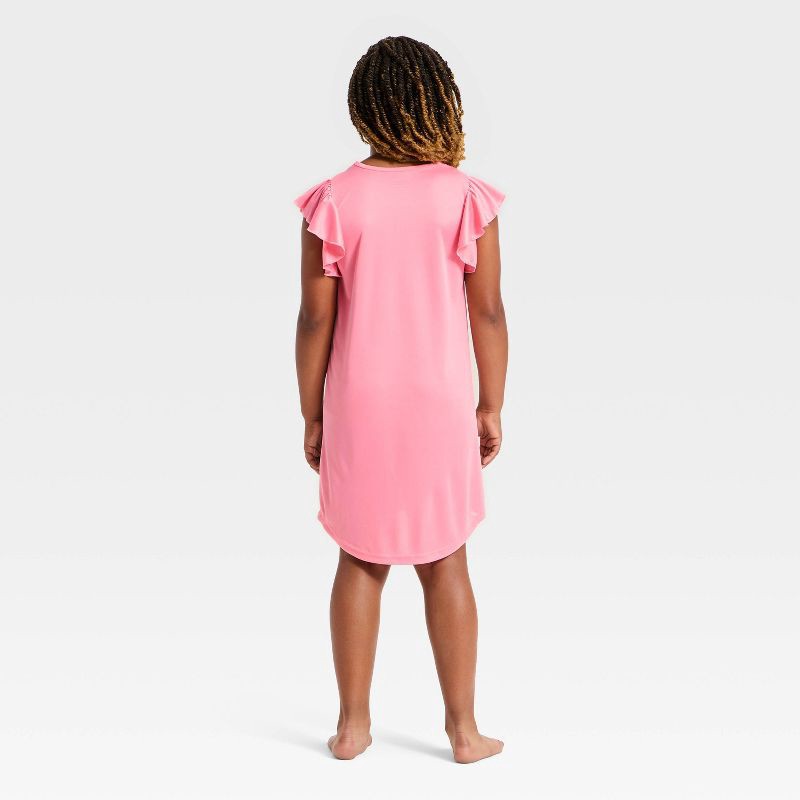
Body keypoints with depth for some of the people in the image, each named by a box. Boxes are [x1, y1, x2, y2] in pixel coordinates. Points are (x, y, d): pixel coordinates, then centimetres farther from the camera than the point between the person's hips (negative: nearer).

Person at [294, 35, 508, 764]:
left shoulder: (334, 202, -8)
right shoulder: (466, 197, -7)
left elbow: (315, 319, -6)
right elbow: (488, 313, -4)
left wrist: (311, 413, 5)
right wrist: (492, 407, 6)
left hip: (358, 408, 0)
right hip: (440, 404, 0)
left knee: (361, 562, 14)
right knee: (445, 565, 12)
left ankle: (353, 724, 23)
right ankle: (464, 729, 21)